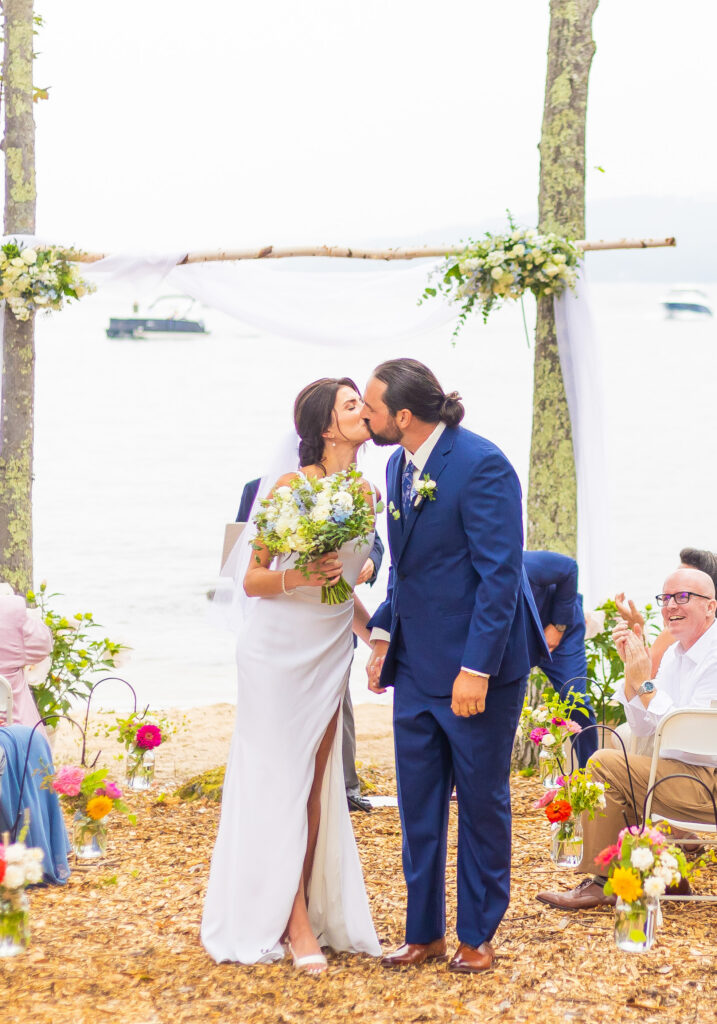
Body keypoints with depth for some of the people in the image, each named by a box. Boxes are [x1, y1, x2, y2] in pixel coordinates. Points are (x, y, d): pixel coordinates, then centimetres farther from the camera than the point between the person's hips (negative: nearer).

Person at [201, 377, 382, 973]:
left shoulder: (367, 494, 6)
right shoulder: (292, 487, -12)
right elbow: (253, 579, -9)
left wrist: (375, 634, 12)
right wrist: (296, 576, -26)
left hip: (331, 652, 6)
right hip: (278, 650, -6)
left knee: (315, 784, 7)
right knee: (280, 780, -2)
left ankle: (313, 913, 12)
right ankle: (297, 923, 2)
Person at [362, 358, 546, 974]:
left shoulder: (481, 466, -18)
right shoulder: (399, 466, 8)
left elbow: (500, 573, -20)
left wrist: (476, 668, -23)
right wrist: (383, 633, 8)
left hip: (477, 667, -7)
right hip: (417, 667, 7)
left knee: (481, 801, 6)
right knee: (418, 804, 10)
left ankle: (478, 935, 18)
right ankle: (424, 933, 20)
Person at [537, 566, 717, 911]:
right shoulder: (675, 655, 13)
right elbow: (643, 728, 12)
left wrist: (645, 683, -20)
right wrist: (631, 668, 1)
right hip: (687, 776, 10)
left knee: (605, 765, -16)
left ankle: (602, 883, -5)